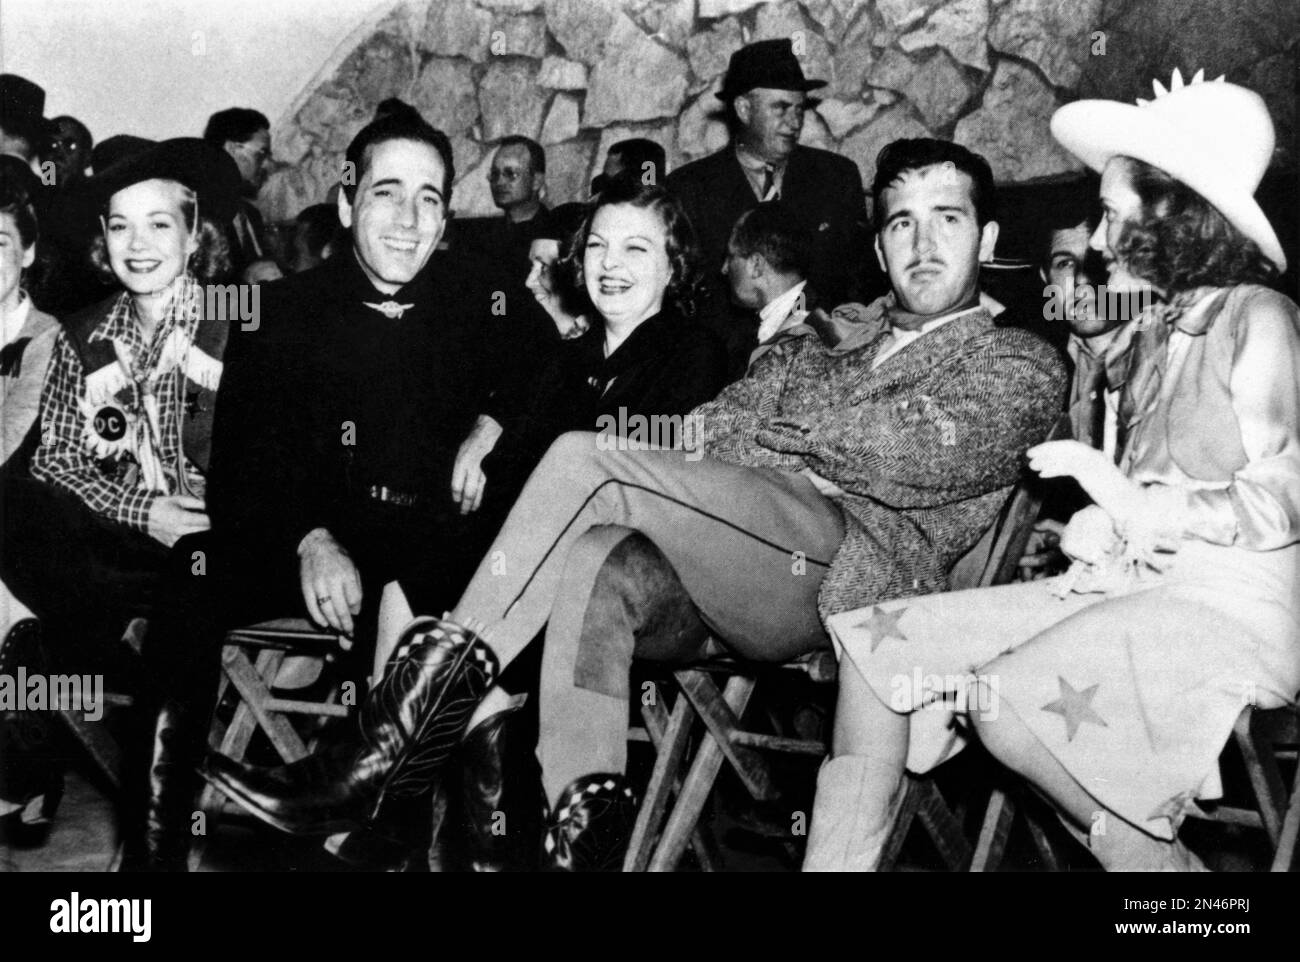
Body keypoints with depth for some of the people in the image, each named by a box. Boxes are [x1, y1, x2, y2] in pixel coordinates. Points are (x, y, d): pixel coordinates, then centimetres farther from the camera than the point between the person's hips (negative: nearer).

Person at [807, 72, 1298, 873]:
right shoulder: (1161, 328, 18)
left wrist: (1128, 499, -14)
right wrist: (1099, 529, -3)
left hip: (1230, 604, -8)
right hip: (1133, 585, 8)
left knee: (1007, 701, -30)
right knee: (883, 640, -4)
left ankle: (1165, 862, -9)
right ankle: (836, 859, -5)